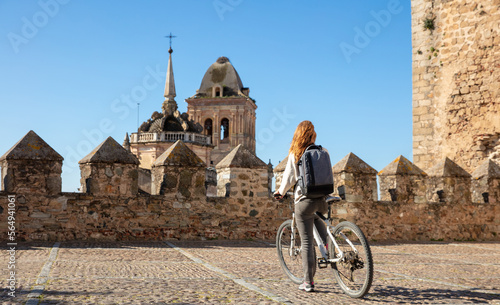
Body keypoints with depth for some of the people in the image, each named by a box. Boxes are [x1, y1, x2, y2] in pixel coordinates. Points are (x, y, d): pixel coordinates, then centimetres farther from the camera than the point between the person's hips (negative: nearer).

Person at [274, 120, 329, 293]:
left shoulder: (294, 154, -3)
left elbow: (289, 177, -3)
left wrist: (280, 192, 15)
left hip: (304, 201, -3)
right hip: (322, 200, 3)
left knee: (307, 242, 1)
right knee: (318, 218, 38)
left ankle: (308, 282, 5)